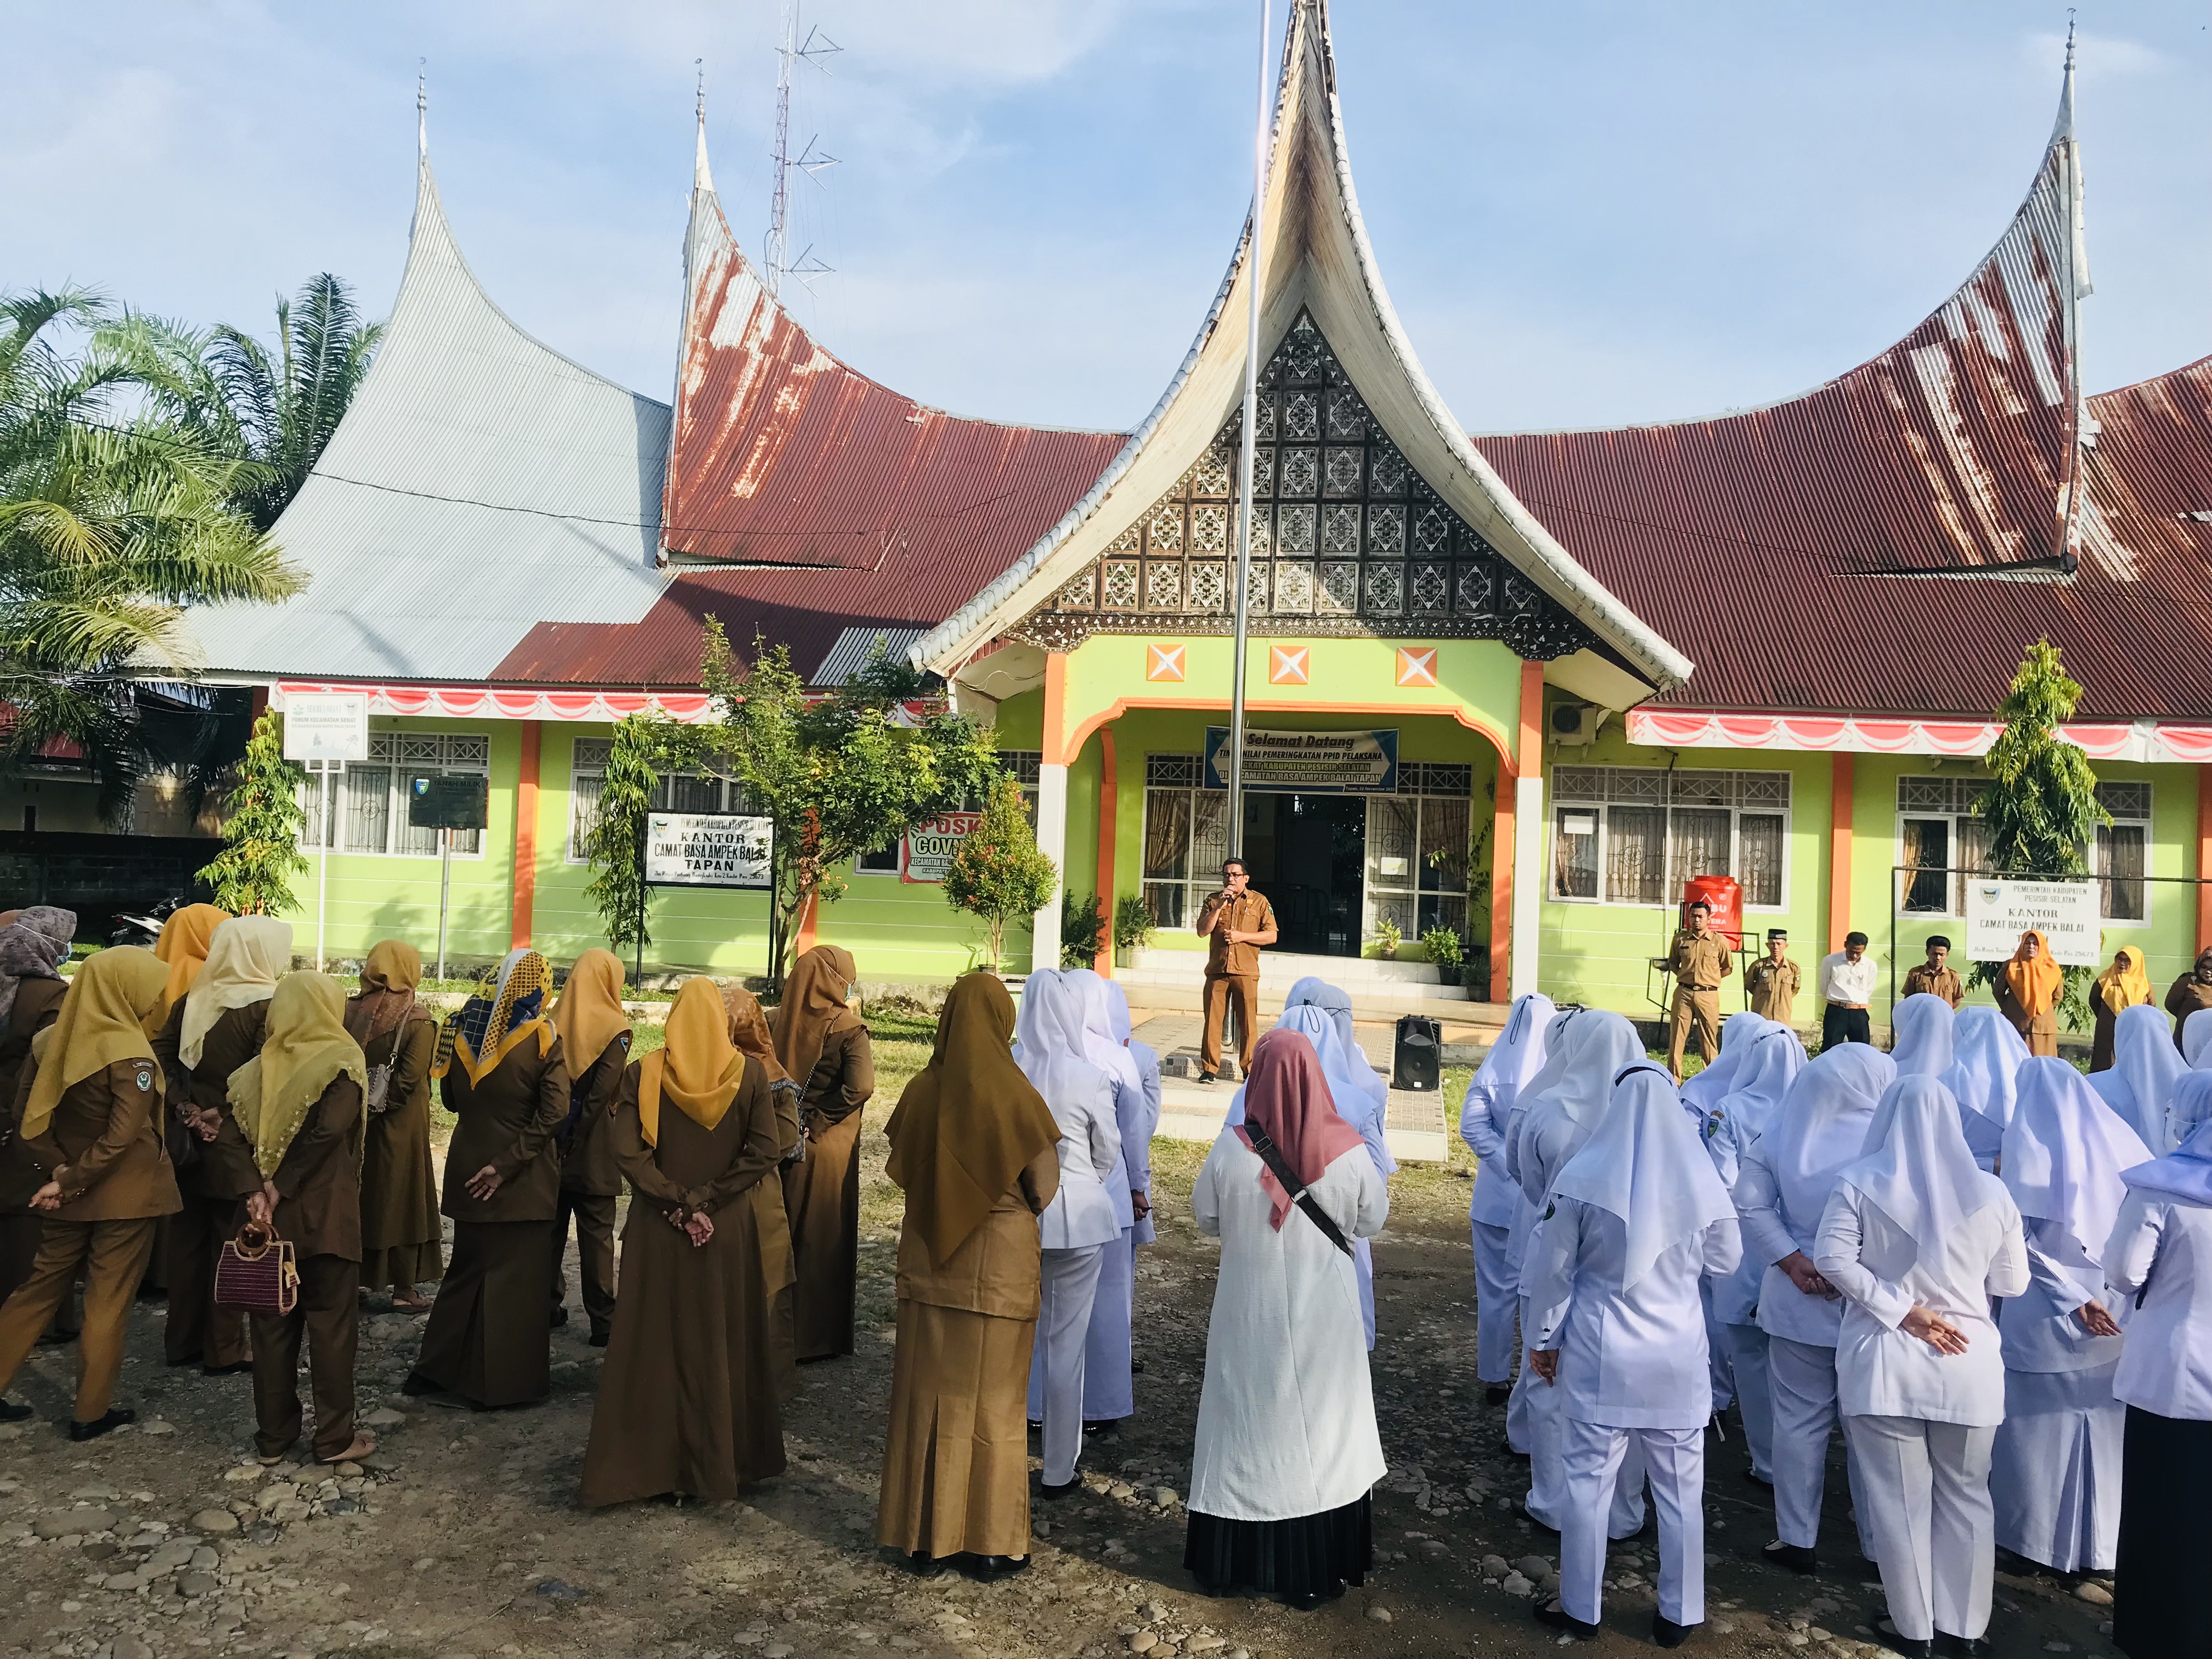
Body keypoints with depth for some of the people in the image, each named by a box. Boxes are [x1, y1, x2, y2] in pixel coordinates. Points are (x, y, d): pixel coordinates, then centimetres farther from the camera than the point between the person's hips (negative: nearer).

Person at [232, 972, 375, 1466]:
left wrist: (258, 1191, -9)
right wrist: (281, 1188, -16)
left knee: (273, 1324, 13)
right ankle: (335, 1438, 8)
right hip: (326, 1216, -4)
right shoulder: (342, 1063, -10)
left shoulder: (257, 1069, 5)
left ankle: (273, 1436, 20)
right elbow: (327, 1134, -21)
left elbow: (238, 1134, -4)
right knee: (331, 1323, 4)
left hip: (270, 1216, 4)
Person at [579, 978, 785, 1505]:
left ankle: (645, 1462, 17)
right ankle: (727, 1460, 22)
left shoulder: (641, 1074, -5)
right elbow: (768, 1152, -12)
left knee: (653, 1344, 10)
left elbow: (628, 1153, -13)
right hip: (728, 1230, 0)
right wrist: (709, 1198, -10)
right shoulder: (749, 1073, -5)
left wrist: (676, 1200, -10)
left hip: (658, 1229, 0)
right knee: (725, 1344, 12)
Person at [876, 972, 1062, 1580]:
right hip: (1001, 1265, -3)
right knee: (993, 1400, 9)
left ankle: (925, 1531, 24)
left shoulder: (921, 1093, -6)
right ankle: (988, 1541, 16)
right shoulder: (1016, 1097, -16)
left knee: (928, 1393, 14)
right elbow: (1045, 1190, -10)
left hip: (928, 1262, 3)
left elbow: (901, 1175, 4)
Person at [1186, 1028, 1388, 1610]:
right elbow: (1372, 1221, 0)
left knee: (1248, 1431, 15)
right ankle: (1318, 1569, 26)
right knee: (1322, 1432, 15)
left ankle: (1231, 1562, 28)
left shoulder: (1232, 1148, -17)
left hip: (1250, 1317, 0)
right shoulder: (1347, 1150, -15)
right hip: (1324, 1318, 0)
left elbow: (1206, 1219, -2)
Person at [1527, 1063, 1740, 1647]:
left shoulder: (1581, 1178, -11)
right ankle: (1678, 1614, 25)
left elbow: (1554, 1270, -4)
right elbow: (1725, 1262, 6)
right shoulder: (1701, 1178, -9)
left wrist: (1543, 1339, 8)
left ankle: (1581, 1608, 22)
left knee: (1588, 1482, 10)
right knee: (1680, 1489, 15)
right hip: (1677, 1355, 1)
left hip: (1599, 1354, -1)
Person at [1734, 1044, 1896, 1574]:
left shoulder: (1782, 1135, -6)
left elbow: (1750, 1204, -9)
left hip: (1799, 1302, 2)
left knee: (1800, 1419, 12)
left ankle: (1797, 1539, 19)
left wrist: (1793, 1262, -10)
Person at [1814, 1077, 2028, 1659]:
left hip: (1884, 1363, -2)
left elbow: (1832, 1258, -16)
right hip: (1967, 1365, 2)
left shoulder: (1859, 1183, -8)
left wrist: (1901, 1310, -13)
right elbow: (2012, 1283, 4)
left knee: (1900, 1499, 9)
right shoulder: (1990, 1191, -4)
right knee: (1966, 1498, 17)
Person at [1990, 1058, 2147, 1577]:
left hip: (2045, 1318, -3)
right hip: (2117, 1315, 4)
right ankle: (2101, 1541, 22)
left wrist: (2073, 1298, -12)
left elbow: (2024, 1237, -13)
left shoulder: (2025, 1144, -7)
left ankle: (2039, 1537, 16)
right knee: (2105, 1424, 14)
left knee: (2042, 1424, 8)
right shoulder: (2119, 1138, 4)